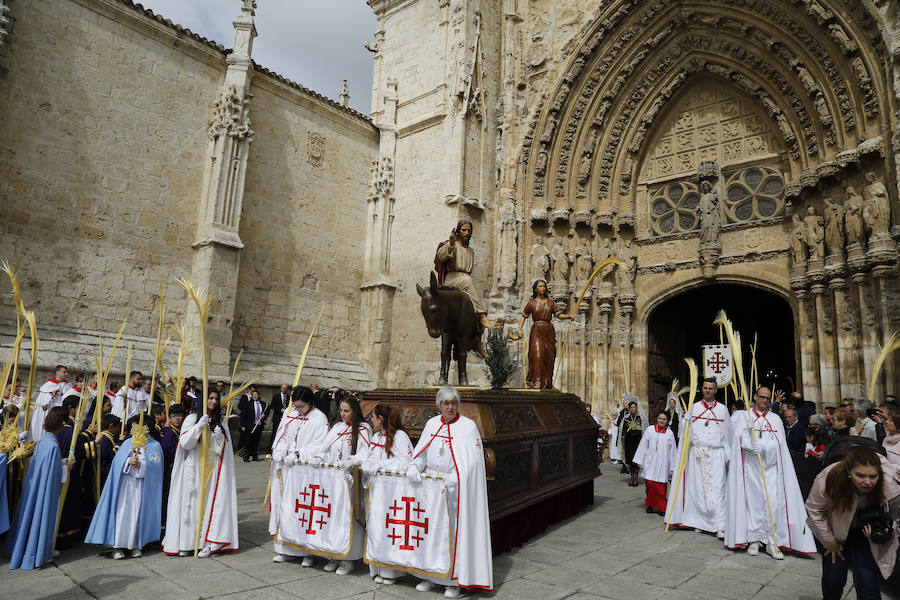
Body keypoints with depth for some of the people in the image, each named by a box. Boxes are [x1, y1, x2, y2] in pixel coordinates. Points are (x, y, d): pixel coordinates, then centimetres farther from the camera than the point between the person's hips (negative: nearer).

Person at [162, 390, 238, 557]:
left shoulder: (221, 421, 10)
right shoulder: (192, 418, 3)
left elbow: (223, 448, 9)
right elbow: (185, 443, -6)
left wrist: (217, 436, -11)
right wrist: (199, 426, -17)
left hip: (213, 468, 1)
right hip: (194, 468, -1)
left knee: (210, 503, -3)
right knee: (192, 503, -1)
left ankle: (207, 543, 2)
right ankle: (187, 542, 10)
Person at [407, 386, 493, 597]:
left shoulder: (468, 426, -6)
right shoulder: (432, 424, 8)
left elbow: (473, 461, -11)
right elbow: (420, 451, 9)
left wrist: (453, 480, -20)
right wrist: (414, 467, -10)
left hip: (455, 487, -4)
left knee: (455, 530, 0)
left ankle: (454, 580, 11)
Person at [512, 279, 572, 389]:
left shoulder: (550, 302, 9)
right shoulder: (532, 303, 4)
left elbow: (558, 314, 9)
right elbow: (523, 316, 9)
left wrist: (569, 316, -9)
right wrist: (519, 329, -3)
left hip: (549, 331, 3)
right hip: (537, 331, -2)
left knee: (549, 357, 1)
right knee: (537, 354, -16)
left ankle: (547, 382, 12)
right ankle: (537, 381, -17)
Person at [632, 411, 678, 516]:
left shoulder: (670, 433, 5)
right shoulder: (649, 430, 3)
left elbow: (672, 451, 8)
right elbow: (643, 446, 5)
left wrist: (672, 468, 6)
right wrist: (640, 462, 3)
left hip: (662, 464, 1)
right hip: (650, 463, 0)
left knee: (661, 487, 0)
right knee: (650, 484, -4)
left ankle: (660, 507, 13)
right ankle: (650, 505, 12)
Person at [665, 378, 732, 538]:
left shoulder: (722, 409, 9)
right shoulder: (694, 407, 9)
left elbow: (727, 434, 10)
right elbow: (686, 431, 10)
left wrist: (728, 456, 8)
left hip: (716, 453, -1)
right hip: (697, 452, 1)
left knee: (717, 489, -8)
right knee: (698, 487, 3)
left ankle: (719, 526, -7)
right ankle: (699, 521, 14)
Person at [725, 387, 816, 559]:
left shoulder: (775, 419, 12)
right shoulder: (744, 417, 9)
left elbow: (778, 442, -3)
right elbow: (739, 439, -5)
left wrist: (764, 446, -21)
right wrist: (749, 429, -23)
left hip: (770, 466, 1)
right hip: (750, 466, -1)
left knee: (773, 502, -7)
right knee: (752, 501, 0)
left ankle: (773, 542, 1)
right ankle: (754, 539, 10)